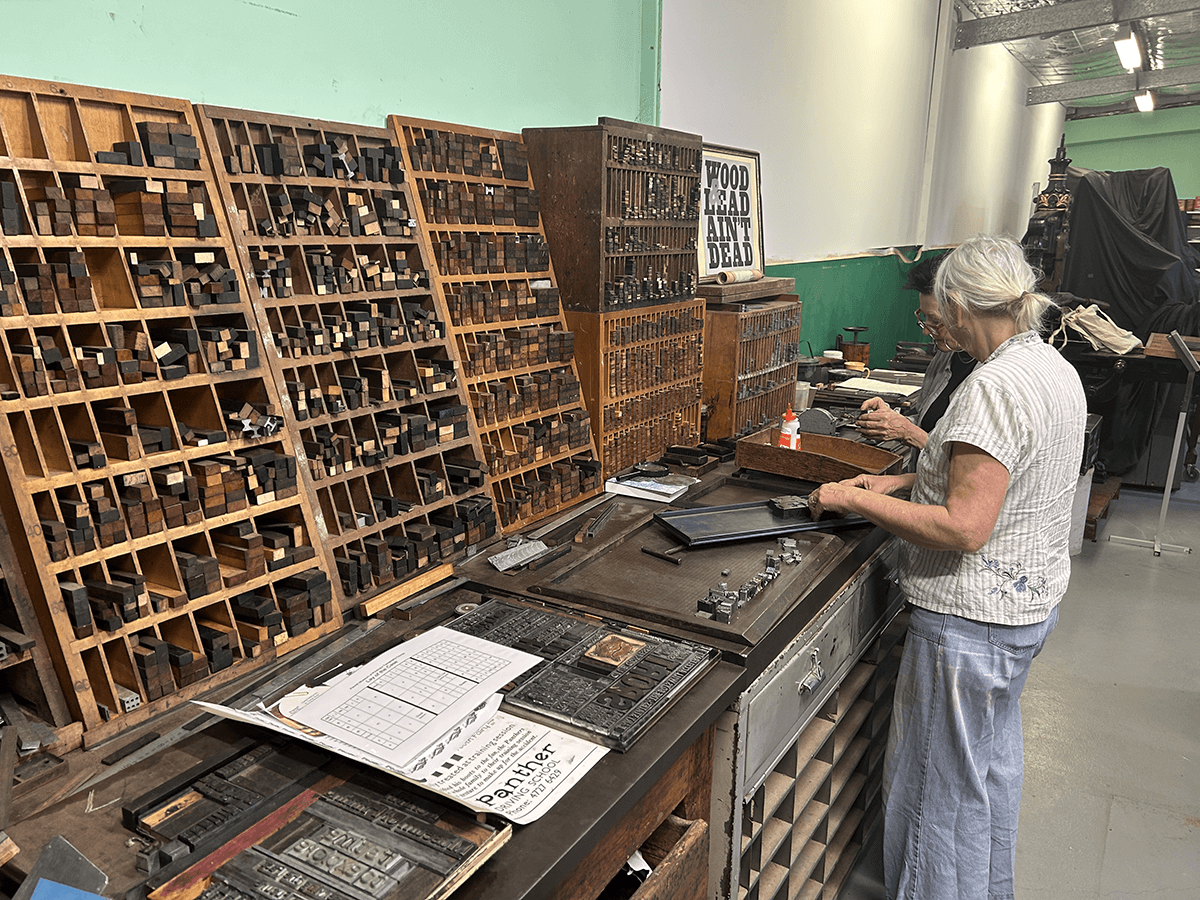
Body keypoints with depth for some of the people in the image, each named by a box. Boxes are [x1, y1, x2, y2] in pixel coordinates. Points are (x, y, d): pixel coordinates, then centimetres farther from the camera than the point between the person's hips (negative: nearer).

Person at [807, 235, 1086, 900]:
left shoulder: (994, 385, -27)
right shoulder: (1056, 367, 5)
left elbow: (965, 528, -30)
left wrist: (854, 499, -21)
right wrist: (906, 481, 10)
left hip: (974, 616, -11)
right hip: (1033, 598, 11)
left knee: (942, 783, 8)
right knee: (993, 757, 28)